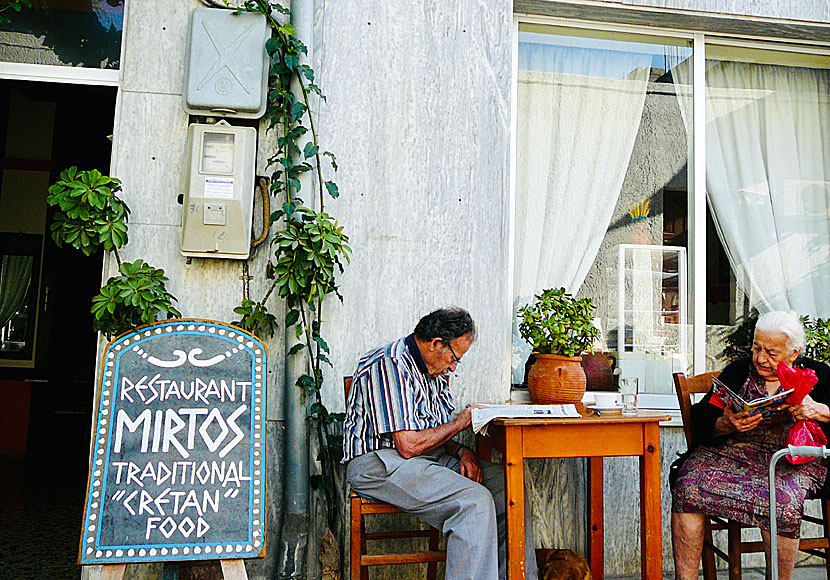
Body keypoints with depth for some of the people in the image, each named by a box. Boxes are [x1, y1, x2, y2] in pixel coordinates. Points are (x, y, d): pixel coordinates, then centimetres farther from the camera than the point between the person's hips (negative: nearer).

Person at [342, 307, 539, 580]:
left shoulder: (435, 371, 15)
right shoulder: (389, 365, -16)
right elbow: (408, 445, -22)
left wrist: (462, 451, -3)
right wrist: (461, 422, -9)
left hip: (428, 458, 9)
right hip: (380, 464, -9)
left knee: (507, 481, -6)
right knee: (475, 501, -27)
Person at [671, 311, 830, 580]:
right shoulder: (738, 371, 12)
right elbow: (701, 422, 5)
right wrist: (727, 424, -17)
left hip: (792, 458, -1)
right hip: (731, 449, 2)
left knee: (782, 503, -36)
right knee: (687, 487, -27)